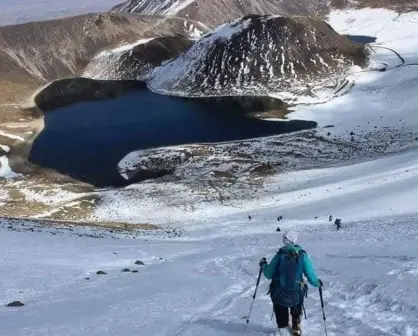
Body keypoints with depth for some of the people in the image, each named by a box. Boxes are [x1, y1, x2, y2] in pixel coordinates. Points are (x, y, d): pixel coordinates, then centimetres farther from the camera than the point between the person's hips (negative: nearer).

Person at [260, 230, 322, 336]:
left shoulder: (279, 255, -6)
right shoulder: (302, 255, -7)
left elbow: (268, 275, -2)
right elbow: (311, 276, -5)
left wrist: (263, 264, 18)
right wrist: (317, 283, 17)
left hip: (279, 296, 0)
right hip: (295, 296, 0)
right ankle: (296, 326, 35)